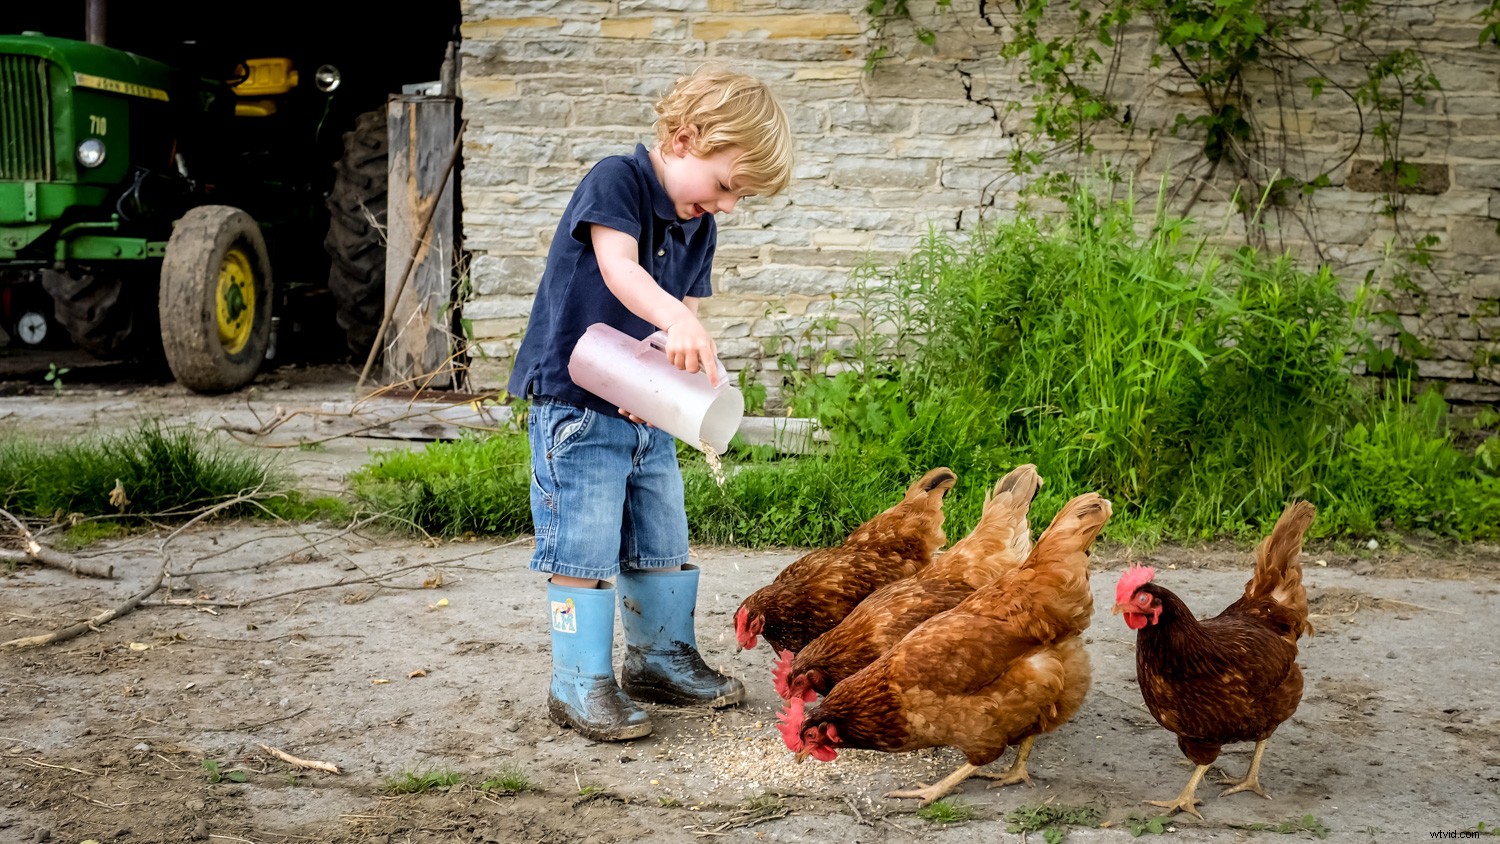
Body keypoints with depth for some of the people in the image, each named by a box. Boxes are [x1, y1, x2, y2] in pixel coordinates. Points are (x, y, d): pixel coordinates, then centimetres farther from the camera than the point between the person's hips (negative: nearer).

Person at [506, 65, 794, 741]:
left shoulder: (697, 227, 9)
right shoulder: (615, 179, -15)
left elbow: (686, 308, 5)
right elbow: (619, 269, -31)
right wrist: (676, 319, -48)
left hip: (646, 412, 8)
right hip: (575, 403, -8)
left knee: (664, 542, 16)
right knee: (585, 548, -6)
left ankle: (661, 659, 33)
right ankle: (580, 684, 5)